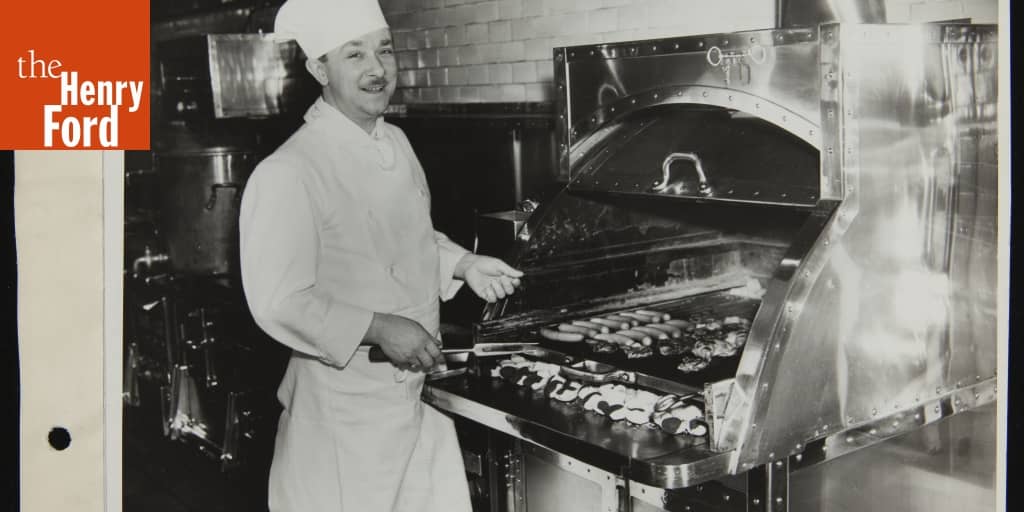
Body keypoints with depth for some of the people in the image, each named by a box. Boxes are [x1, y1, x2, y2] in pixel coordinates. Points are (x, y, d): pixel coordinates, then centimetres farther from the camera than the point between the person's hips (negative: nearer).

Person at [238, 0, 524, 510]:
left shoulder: (396, 143, 7)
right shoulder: (286, 174, -21)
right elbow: (278, 302, -23)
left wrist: (463, 264, 3)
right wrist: (379, 330, -25)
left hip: (421, 386, 8)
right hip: (346, 405, -8)